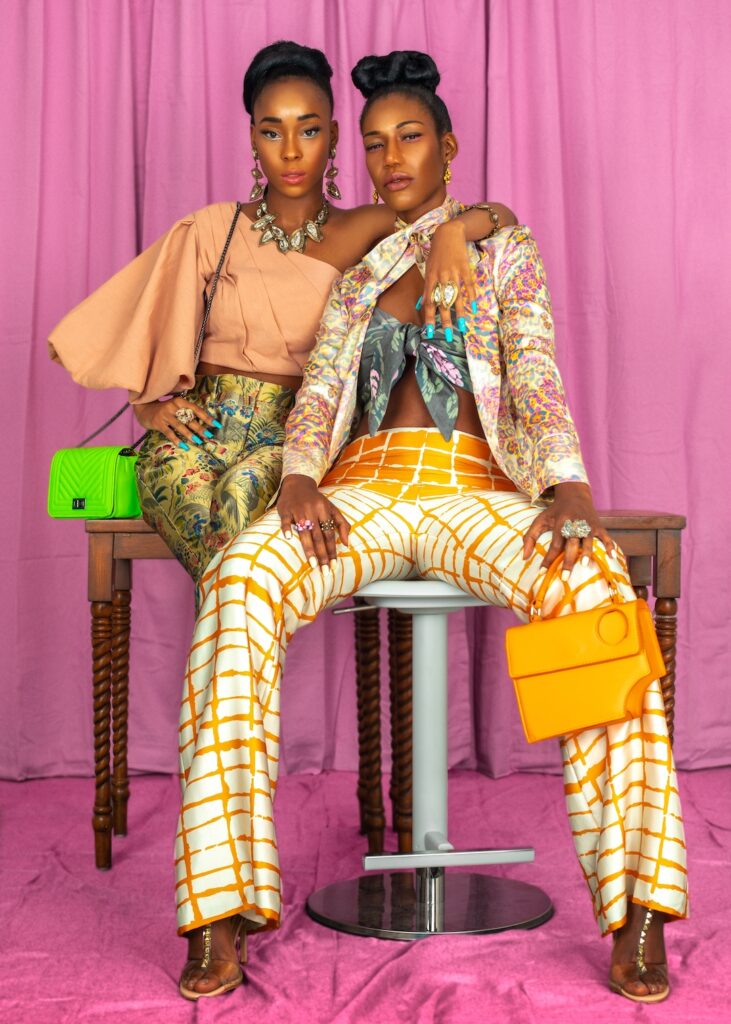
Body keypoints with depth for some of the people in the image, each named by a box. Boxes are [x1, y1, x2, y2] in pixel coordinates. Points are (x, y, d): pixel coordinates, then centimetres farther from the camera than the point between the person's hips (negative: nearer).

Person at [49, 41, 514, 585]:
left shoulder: (361, 233, 7)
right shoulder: (212, 229, 10)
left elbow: (500, 216, 3)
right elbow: (148, 335, 16)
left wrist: (452, 232, -20)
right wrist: (152, 406, -2)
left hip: (295, 431, -1)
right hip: (199, 423, 1)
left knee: (244, 491, -35)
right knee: (181, 481, -33)